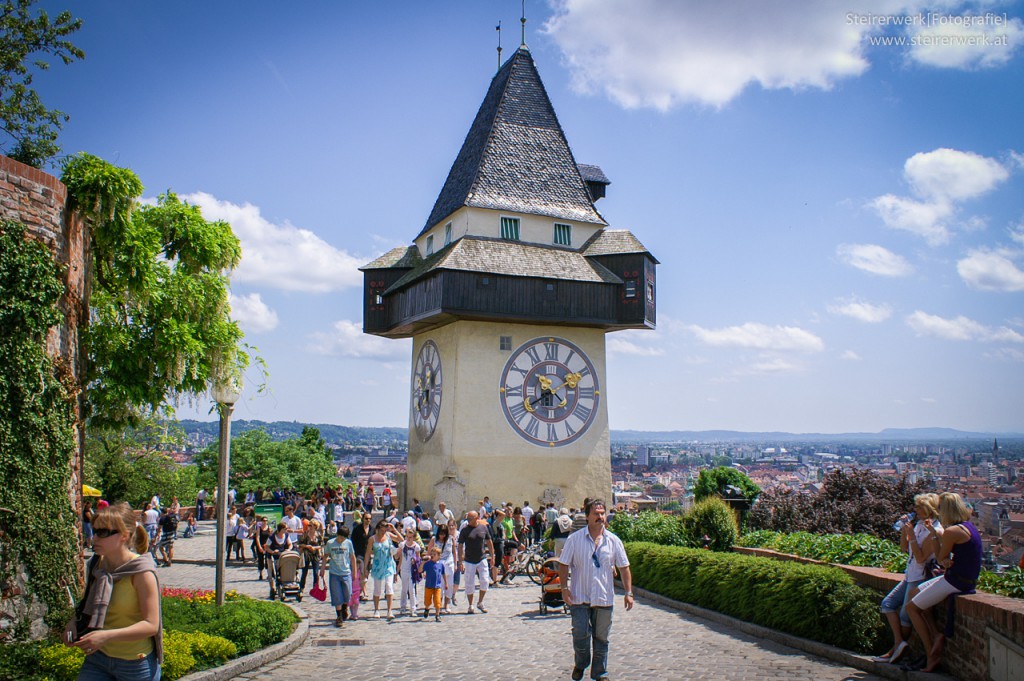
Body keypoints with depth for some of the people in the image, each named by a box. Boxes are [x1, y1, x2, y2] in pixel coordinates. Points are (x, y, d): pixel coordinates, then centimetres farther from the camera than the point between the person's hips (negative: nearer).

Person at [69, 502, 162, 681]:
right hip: (98, 659, 5)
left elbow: (151, 625, -20)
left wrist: (107, 635, -28)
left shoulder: (141, 572, -18)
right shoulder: (98, 566, 0)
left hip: (136, 664, -5)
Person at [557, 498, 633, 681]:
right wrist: (564, 588, -9)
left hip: (604, 598, 2)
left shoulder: (613, 541, 1)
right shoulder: (574, 539, -4)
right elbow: (563, 564, 0)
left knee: (601, 638, 10)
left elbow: (624, 567, 6)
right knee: (580, 635, -2)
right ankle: (580, 664, 26)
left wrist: (628, 592, 1)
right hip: (579, 597, -2)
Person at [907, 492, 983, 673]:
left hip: (955, 581, -10)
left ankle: (932, 654, 1)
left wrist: (935, 535, 2)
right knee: (915, 593, 21)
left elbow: (941, 558, -9)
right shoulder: (969, 526, 9)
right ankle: (937, 636, 10)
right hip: (966, 580, 10)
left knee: (912, 607, 1)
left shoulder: (952, 531, -21)